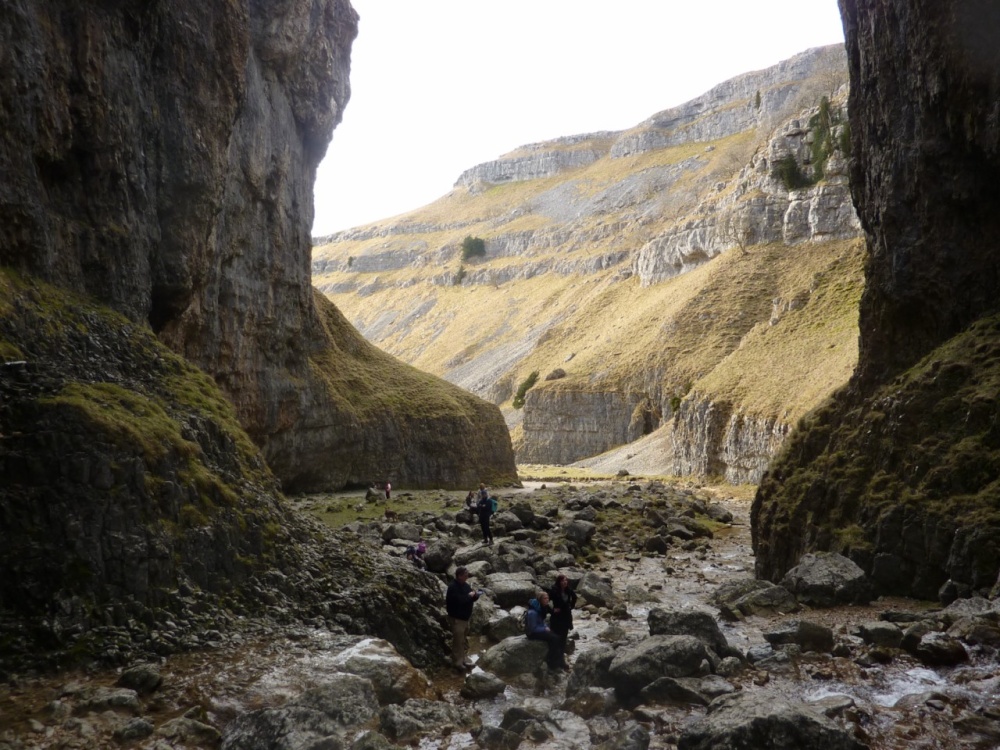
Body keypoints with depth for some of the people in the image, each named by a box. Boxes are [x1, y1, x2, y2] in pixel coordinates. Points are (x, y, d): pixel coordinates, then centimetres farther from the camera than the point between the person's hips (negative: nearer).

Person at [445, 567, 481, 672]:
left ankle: (462, 661, 28)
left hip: (465, 617, 9)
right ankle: (457, 663, 5)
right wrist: (470, 595, -18)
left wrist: (475, 595, -9)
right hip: (457, 618, -9)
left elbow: (470, 598, 13)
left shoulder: (465, 585, 7)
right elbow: (459, 600, -32)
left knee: (463, 641, 17)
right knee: (458, 642, -4)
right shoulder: (453, 587, -21)